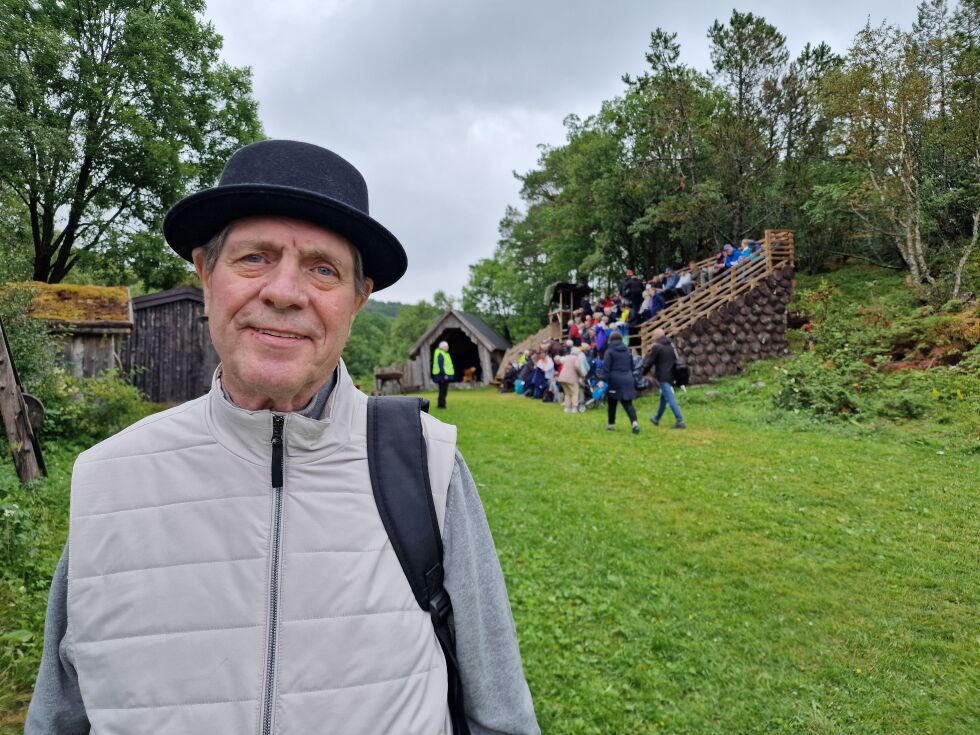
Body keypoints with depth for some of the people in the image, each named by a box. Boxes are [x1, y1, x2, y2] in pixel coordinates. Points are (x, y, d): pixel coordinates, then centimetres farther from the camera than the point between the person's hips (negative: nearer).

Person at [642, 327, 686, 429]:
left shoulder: (656, 347, -10)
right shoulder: (671, 346, 13)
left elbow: (649, 362, -10)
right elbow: (676, 360, 18)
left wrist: (642, 373, 4)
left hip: (663, 377, -8)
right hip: (671, 376, 8)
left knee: (670, 399, -10)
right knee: (663, 398, 20)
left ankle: (680, 421, -16)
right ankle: (657, 419, 35)